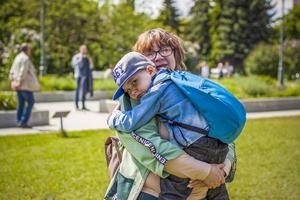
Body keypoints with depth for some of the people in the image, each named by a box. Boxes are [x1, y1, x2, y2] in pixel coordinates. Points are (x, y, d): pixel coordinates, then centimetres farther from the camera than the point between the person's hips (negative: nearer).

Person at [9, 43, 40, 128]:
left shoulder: (17, 58, 15)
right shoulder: (26, 58, -13)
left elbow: (12, 72, 12)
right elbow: (23, 71, -22)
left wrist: (13, 81, 8)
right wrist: (19, 82, -23)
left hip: (19, 85, 9)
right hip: (25, 85, -9)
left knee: (21, 103, 10)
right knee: (30, 102, -3)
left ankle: (19, 122, 9)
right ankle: (23, 121, -8)